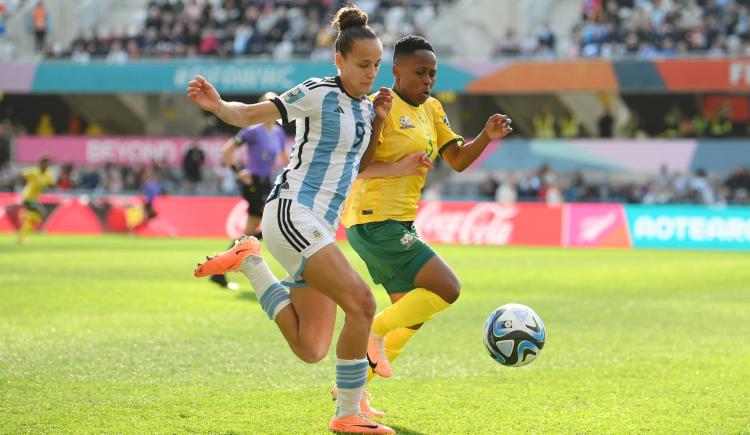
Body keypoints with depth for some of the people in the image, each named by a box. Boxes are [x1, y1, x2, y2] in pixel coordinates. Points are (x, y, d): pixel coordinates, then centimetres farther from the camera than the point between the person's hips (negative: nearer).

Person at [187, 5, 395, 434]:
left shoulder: (363, 105, 13)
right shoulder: (318, 94, -9)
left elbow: (361, 166, 24)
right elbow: (249, 114, -10)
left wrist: (379, 122, 8)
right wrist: (217, 105, -31)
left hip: (320, 229, 8)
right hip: (292, 214, -8)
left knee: (310, 349, 2)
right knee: (362, 304, -21)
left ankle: (250, 261, 15)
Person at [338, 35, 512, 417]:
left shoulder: (431, 110, 15)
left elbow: (457, 160, 13)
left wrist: (487, 136, -3)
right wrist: (397, 168, -28)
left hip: (397, 224, 10)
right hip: (376, 222, -10)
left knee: (413, 314, 13)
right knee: (447, 289, -16)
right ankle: (374, 334, -6)